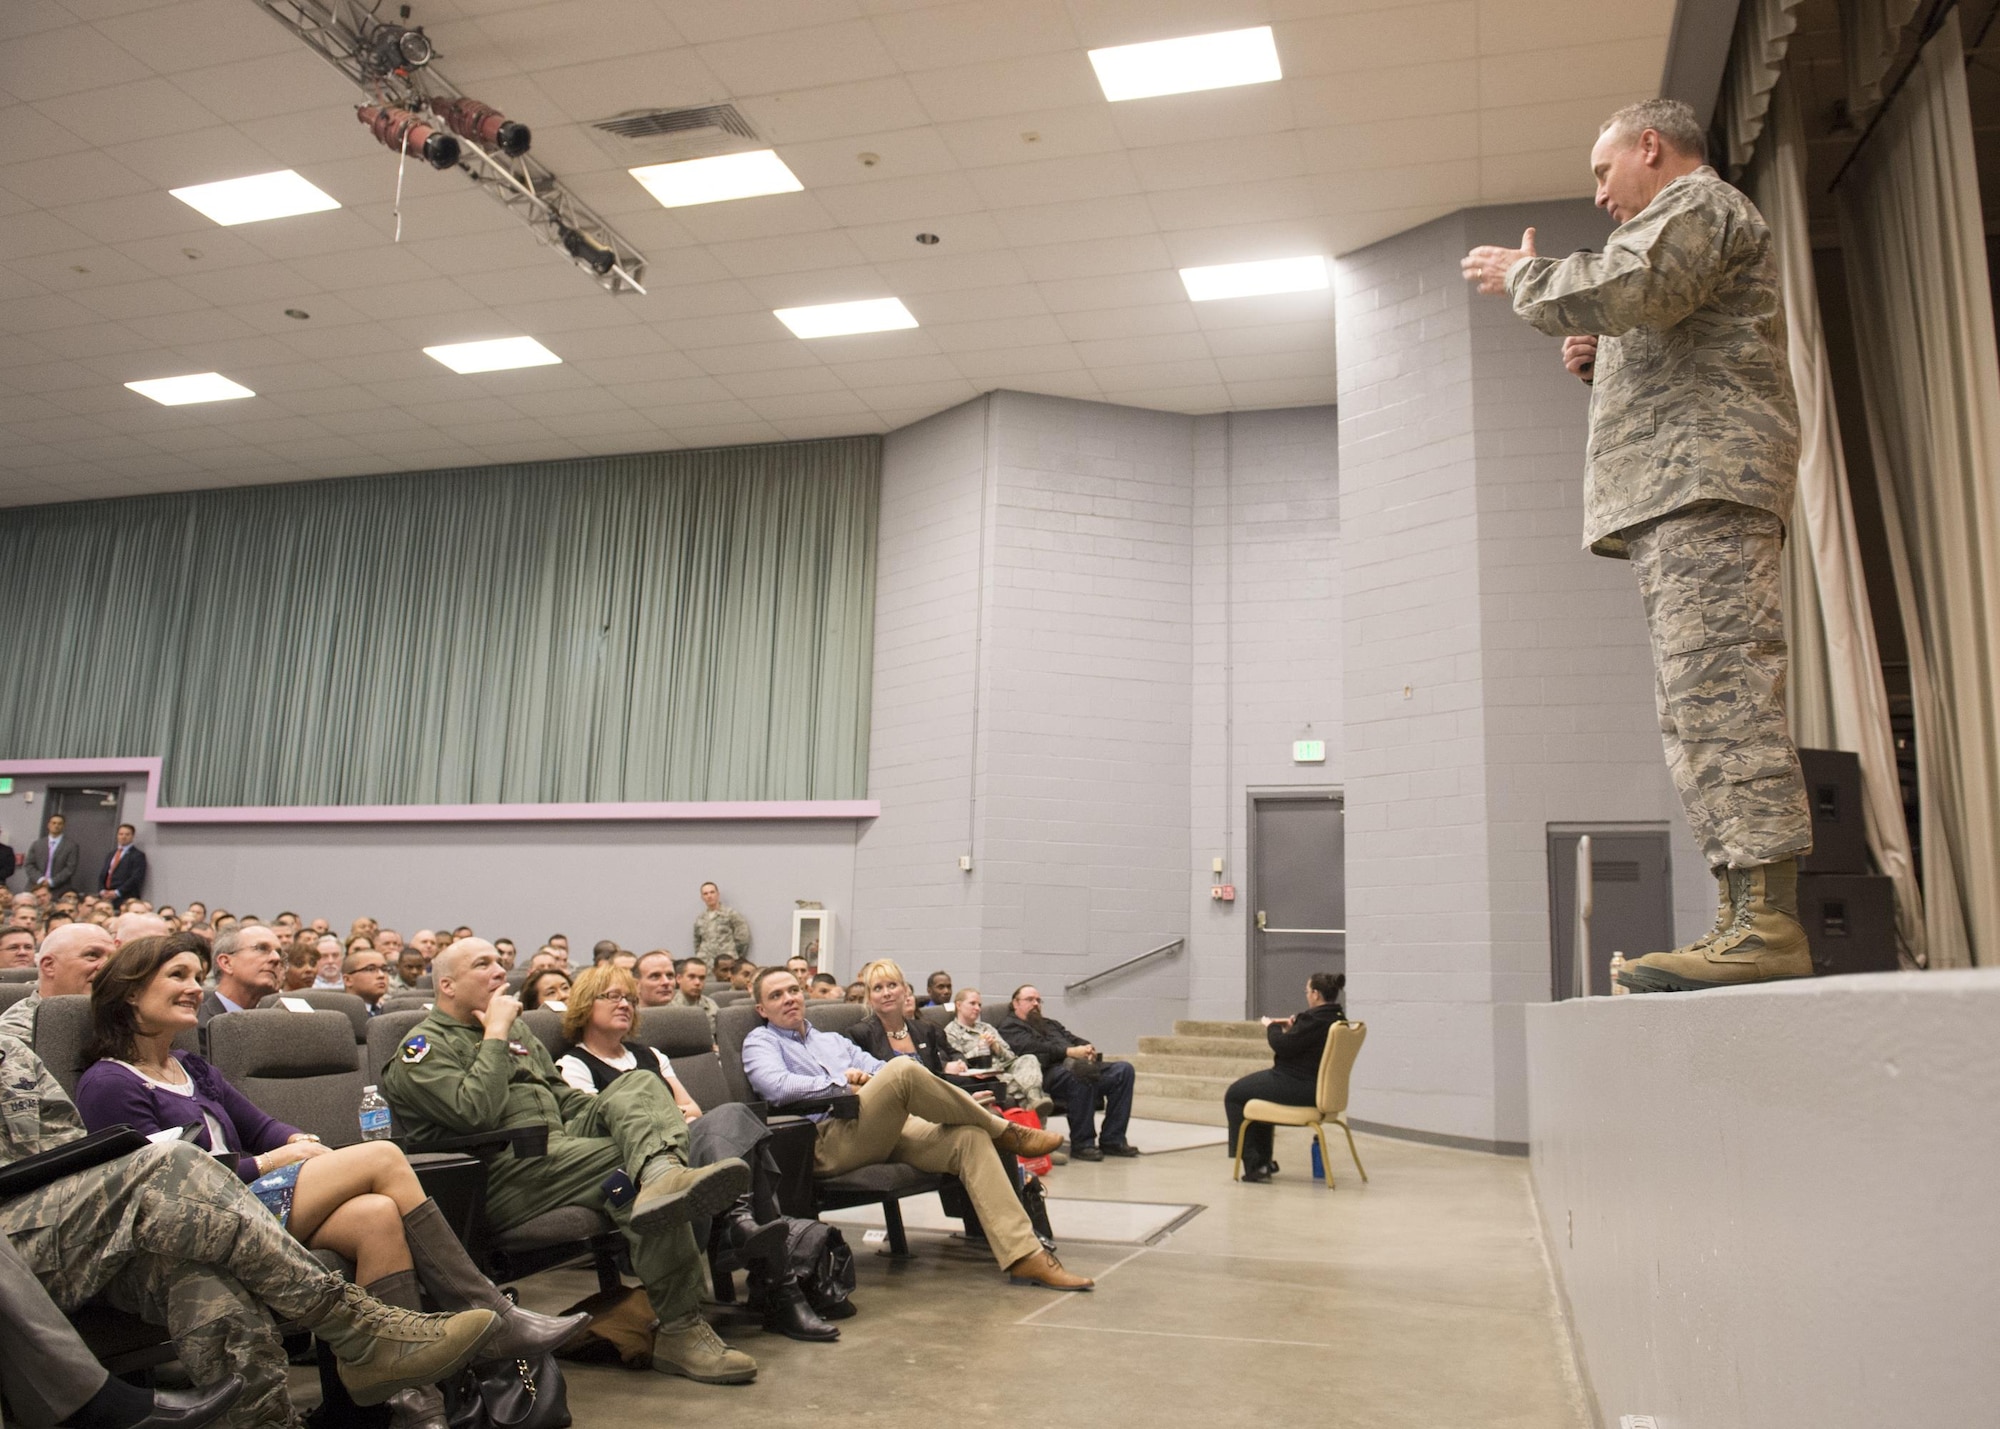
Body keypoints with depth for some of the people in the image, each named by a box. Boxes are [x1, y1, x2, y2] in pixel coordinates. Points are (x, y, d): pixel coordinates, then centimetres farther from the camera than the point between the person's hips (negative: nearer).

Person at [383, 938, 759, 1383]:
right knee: (631, 1164, -28)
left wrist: (635, 1121, 11)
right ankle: (679, 1329, -32)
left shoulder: (522, 1040, 31)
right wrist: (495, 1034, -5)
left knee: (639, 1086, -18)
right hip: (502, 1175, -7)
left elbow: (569, 1100, 30)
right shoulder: (423, 1048, 4)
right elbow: (474, 1114, -14)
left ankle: (662, 1174, -54)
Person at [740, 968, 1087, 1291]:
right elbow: (776, 1086, -9)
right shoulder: (760, 1041, 13)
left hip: (886, 1130, 7)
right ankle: (1006, 1132, -11)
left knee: (970, 1136, -19)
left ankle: (1024, 1255, -25)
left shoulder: (833, 1040, 33)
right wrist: (841, 1082, -9)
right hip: (828, 1141, -7)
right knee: (903, 1069, -30)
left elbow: (879, 1070, 22)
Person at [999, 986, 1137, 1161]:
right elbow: (1033, 1047, -9)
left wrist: (1088, 1049, -3)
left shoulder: (1050, 1024, 36)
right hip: (1048, 1073, -8)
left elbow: (1073, 1039, 22)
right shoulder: (1010, 1027, 10)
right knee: (1079, 1075, -39)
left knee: (1124, 1069, -13)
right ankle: (1082, 1144, -28)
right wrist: (1069, 1051, -20)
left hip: (1077, 1064, 8)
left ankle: (1112, 1140, -15)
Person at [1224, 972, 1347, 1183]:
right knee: (1255, 1088, 33)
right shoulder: (1338, 1019, 7)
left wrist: (1272, 1026, -3)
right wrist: (1292, 1027, 11)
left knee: (1234, 1095, 5)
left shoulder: (1315, 1019, -23)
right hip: (1317, 1086, 10)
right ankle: (1263, 1160, 38)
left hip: (1298, 1088, -10)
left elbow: (1282, 1046, -20)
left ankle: (1254, 1163, 8)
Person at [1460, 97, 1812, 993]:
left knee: (1720, 688, -19)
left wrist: (1522, 274, 0)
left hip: (1702, 482, -11)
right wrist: (1601, 364, 19)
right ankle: (1746, 922, 0)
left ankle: (1769, 923, -23)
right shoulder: (1689, 221, 35)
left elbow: (1625, 289, -16)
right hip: (1682, 497, 11)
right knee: (1701, 706, 3)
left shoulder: (1697, 203, 4)